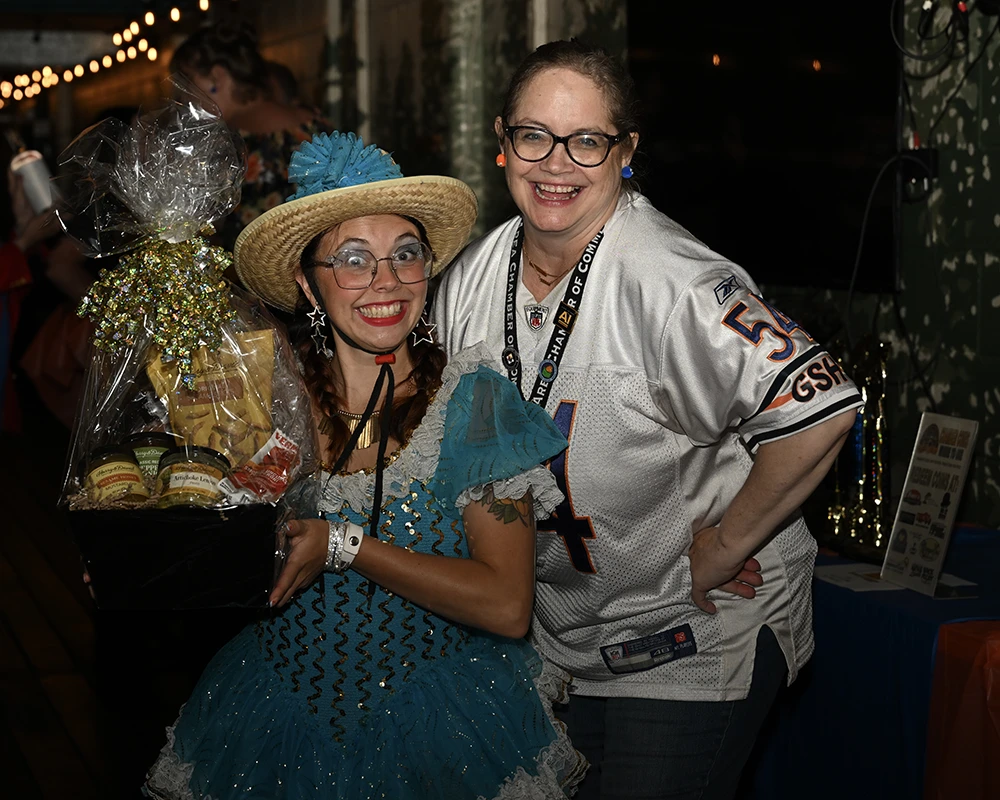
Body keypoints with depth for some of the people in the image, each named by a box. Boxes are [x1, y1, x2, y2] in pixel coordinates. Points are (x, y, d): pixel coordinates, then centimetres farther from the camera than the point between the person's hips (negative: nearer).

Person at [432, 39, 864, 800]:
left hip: (695, 640, -6)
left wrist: (725, 548, -23)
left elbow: (820, 408, -33)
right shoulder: (471, 279, -4)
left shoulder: (672, 285, -26)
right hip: (555, 637, 7)